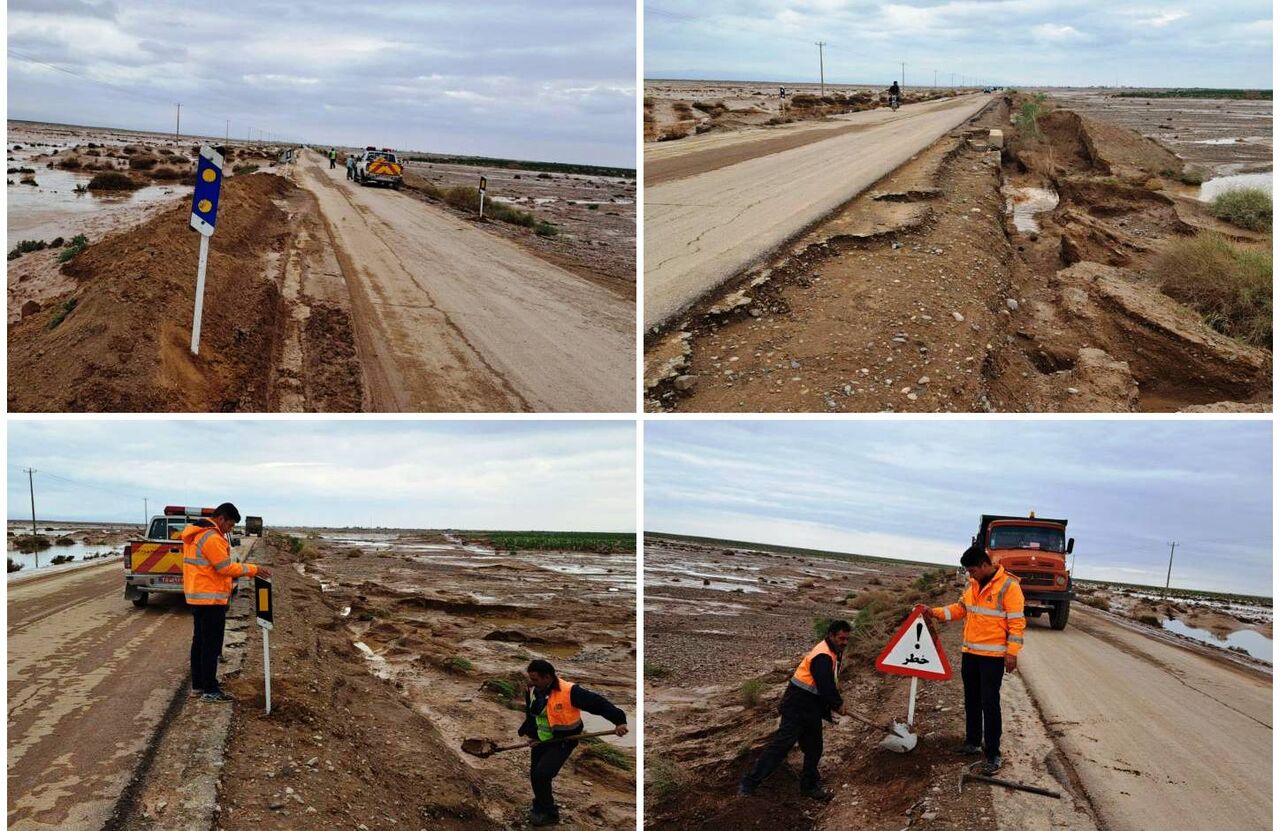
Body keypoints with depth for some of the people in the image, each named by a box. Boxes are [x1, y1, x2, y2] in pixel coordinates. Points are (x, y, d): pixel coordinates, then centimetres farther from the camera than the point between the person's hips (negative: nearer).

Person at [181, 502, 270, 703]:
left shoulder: (195, 534, 13)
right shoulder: (211, 537, -19)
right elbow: (226, 567, -19)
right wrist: (254, 569, -13)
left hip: (197, 596, 10)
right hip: (211, 598, -10)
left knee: (199, 641, 16)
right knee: (211, 644, -5)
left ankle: (197, 685, 24)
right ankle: (210, 690, -2)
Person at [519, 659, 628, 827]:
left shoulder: (569, 691, -29)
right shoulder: (532, 691, -8)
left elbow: (597, 702, -28)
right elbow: (531, 715, 11)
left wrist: (619, 721, -33)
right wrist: (530, 734, -2)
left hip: (562, 742, -7)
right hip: (541, 740, 7)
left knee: (542, 774, -17)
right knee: (535, 775, 14)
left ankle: (549, 814, 3)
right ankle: (541, 808, 39)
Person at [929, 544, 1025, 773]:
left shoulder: (1008, 586, -15)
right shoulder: (972, 584, 7)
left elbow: (1017, 622, -15)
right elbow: (961, 608, 17)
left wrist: (1012, 653, -17)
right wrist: (935, 612, 5)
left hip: (993, 656, -7)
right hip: (970, 653, 7)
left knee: (989, 704, -6)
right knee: (971, 700, 15)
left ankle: (993, 754, 0)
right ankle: (972, 743, 29)